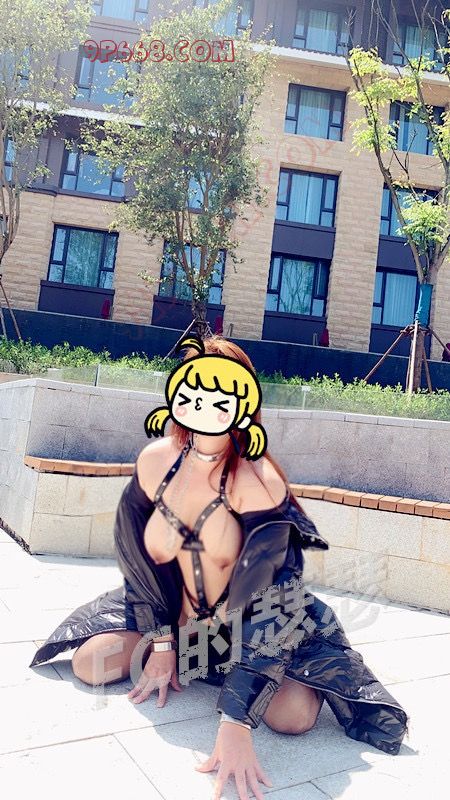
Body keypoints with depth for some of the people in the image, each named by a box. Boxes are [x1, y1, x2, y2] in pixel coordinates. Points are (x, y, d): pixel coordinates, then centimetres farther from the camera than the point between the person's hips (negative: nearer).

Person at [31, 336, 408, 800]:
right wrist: (162, 643, -1)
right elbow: (139, 555, -1)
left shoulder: (258, 482, -29)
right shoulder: (156, 460, -13)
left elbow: (265, 599, -32)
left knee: (293, 714, -25)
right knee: (88, 663, -7)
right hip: (175, 616, 5)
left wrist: (235, 722, -35)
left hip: (249, 621, -4)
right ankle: (196, 660, 17)